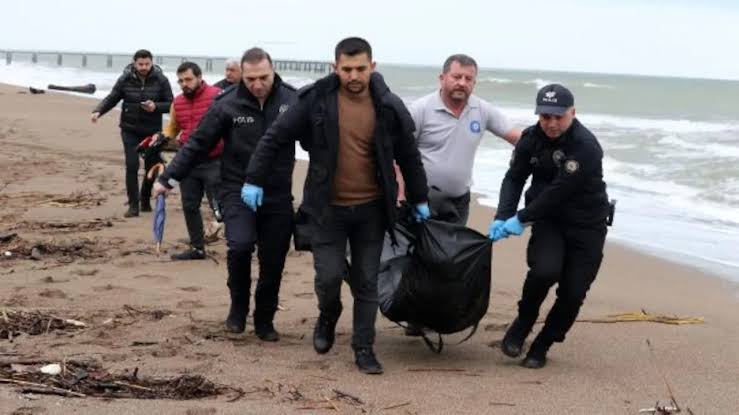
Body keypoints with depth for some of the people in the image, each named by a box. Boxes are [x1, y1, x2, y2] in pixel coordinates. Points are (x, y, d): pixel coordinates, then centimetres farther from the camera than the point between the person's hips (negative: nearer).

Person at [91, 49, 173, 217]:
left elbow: (170, 104, -3)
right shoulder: (125, 79, -5)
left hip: (152, 130, 1)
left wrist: (156, 107, -22)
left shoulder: (161, 80, -6)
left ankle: (145, 200, 31)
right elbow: (111, 99, 1)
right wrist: (98, 111, -15)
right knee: (132, 166, -7)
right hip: (130, 130, -1)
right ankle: (133, 205, -1)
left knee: (152, 166, 9)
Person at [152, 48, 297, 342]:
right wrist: (167, 179, -2)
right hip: (238, 192, -2)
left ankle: (264, 320, 28)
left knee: (273, 263, 5)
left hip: (278, 197, 2)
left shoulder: (292, 100, -5)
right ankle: (238, 307, 4)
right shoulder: (227, 105, -7)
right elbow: (197, 145, -2)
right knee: (240, 245, -23)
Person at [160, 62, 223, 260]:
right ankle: (197, 248, 23)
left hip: (213, 163, -7)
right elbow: (172, 128, 23)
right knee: (189, 206, 11)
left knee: (219, 205, -5)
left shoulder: (217, 96, -10)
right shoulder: (177, 102, 9)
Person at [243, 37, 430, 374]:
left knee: (366, 282, 6)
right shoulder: (315, 100, -10)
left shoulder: (389, 107, -4)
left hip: (371, 209, 1)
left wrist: (419, 199, 14)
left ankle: (364, 348, 19)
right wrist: (254, 180, -3)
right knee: (329, 276, -2)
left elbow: (409, 156, 8)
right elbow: (275, 139, -3)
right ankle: (327, 318, 31)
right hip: (327, 208, -1)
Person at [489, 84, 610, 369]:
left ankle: (542, 345, 17)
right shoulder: (531, 138, -3)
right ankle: (522, 323, 2)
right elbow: (514, 178, -1)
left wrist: (521, 219, -23)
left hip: (586, 225, -2)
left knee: (573, 292, -5)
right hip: (548, 219, 2)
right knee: (545, 270, -24)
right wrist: (502, 217, -16)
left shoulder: (586, 147, -23)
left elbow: (559, 191, -26)